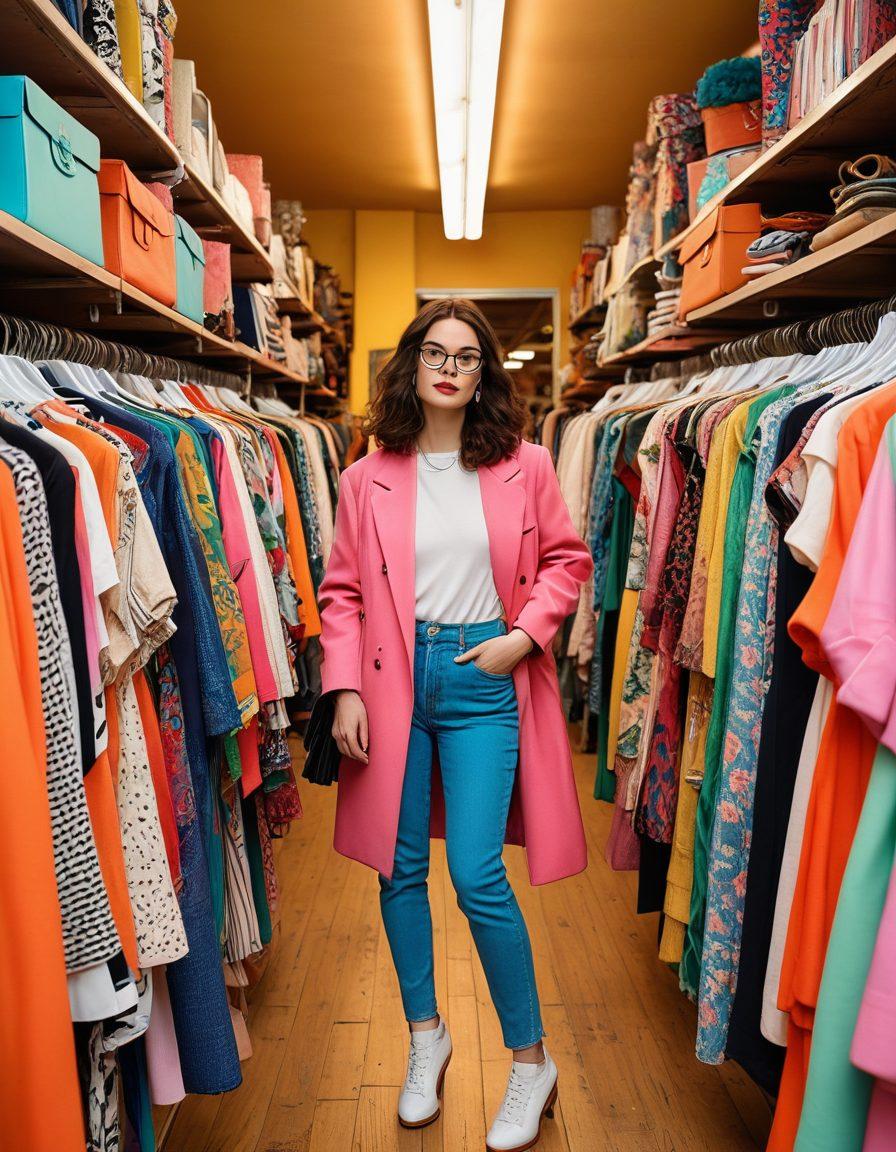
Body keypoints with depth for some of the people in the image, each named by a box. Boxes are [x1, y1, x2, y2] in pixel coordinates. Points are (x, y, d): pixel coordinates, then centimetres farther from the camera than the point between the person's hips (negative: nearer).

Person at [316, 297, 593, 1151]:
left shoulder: (524, 467, 1)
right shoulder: (368, 478, 2)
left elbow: (567, 560, 7)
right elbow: (343, 591, 4)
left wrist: (525, 635, -8)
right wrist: (345, 689, -4)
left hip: (484, 677, -2)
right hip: (394, 677, 2)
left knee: (477, 877, -4)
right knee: (400, 869, 12)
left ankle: (531, 1059, 21)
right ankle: (426, 1035, 36)